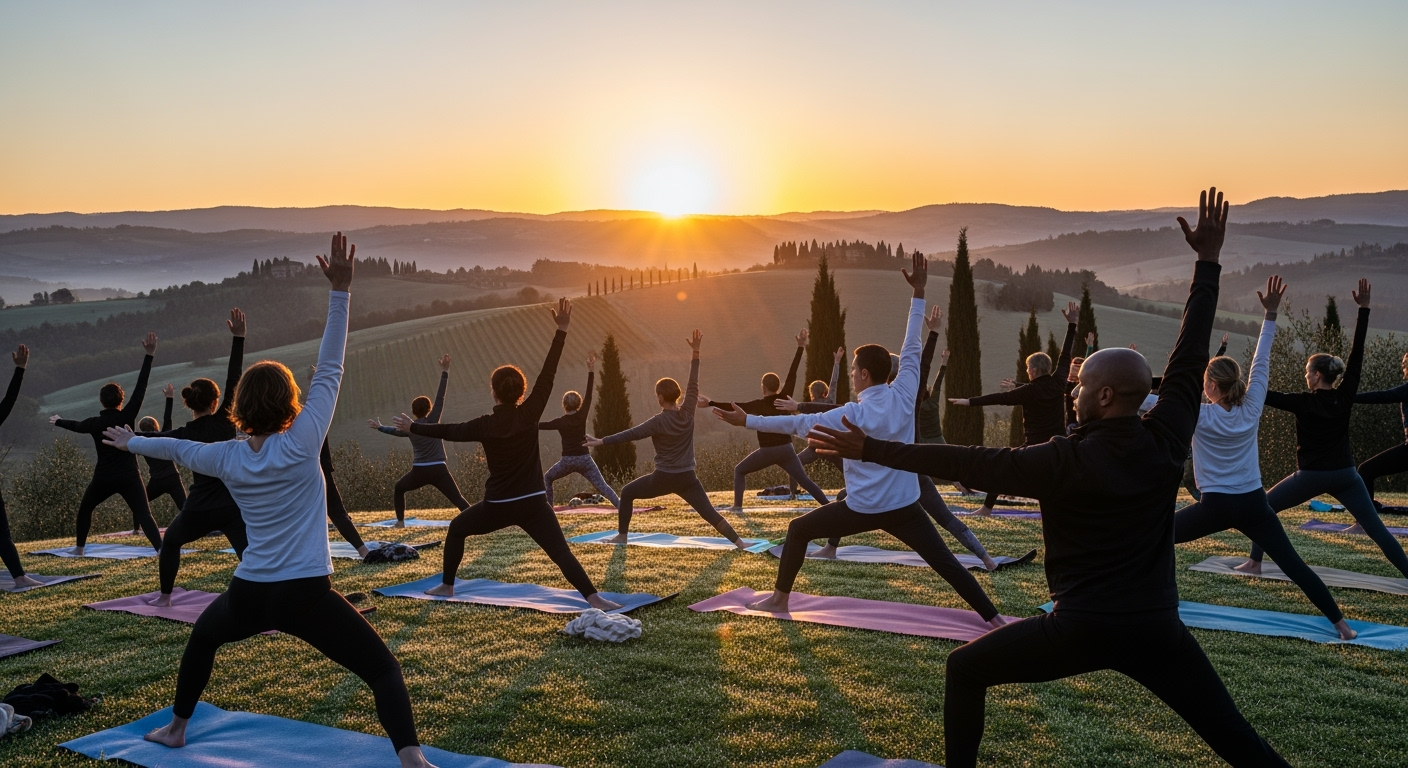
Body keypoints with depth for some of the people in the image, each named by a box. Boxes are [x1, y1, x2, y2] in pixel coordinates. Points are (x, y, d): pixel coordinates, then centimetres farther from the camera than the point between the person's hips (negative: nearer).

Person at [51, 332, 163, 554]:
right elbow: (141, 388, -9)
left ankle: (80, 547, 34)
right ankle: (161, 549, -30)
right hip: (129, 477, -2)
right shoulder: (126, 417, -7)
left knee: (85, 508, 28)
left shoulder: (94, 423, 2)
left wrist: (58, 421, 48)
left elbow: (76, 425, 24)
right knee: (144, 514, -12)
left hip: (103, 478, 2)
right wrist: (149, 356, -10)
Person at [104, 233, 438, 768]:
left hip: (249, 595, 5)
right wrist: (339, 291, -14)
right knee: (383, 667, -1)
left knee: (203, 636, 37)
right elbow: (329, 372, -13)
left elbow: (177, 448, 21)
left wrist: (132, 442, 42)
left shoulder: (225, 458, 1)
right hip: (307, 596, -5)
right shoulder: (301, 445, -12)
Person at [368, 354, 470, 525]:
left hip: (419, 472, 2)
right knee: (457, 498, -9)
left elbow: (395, 430, 29)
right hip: (439, 470, -2)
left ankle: (400, 521, 24)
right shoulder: (433, 420, 0)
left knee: (399, 488, 29)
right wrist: (445, 371, -6)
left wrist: (379, 427, 50)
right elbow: (440, 397, -4)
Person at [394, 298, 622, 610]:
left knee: (457, 529, 26)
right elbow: (547, 374, -9)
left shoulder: (485, 425, -5)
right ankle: (594, 598, -25)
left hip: (497, 506, 1)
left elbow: (448, 431, 9)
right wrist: (561, 330, -11)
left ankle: (446, 586, 30)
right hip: (533, 504, 0)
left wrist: (412, 427, 25)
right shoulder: (529, 414, -7)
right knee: (561, 551, -8)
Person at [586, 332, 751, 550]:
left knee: (627, 492, 17)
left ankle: (622, 536, 18)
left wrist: (602, 441, -10)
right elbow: (693, 384, 4)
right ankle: (739, 542, -15)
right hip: (687, 478, 3)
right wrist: (695, 353, 4)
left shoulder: (658, 422, -12)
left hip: (663, 478, -3)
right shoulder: (688, 413, -1)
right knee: (710, 512, -1)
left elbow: (630, 434, -13)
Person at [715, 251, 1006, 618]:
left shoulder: (850, 415, -11)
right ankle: (993, 618, 0)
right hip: (905, 507, 3)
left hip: (862, 510, -3)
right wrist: (918, 293, 8)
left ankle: (779, 599, 17)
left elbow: (796, 424, -8)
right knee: (944, 561, 7)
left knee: (798, 529, 15)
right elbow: (911, 350, 4)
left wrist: (747, 420, -1)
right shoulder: (904, 396, -5)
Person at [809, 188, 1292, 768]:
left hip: (1080, 630, -4)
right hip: (1156, 628, 4)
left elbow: (966, 463, -14)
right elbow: (1190, 358, 6)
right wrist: (1208, 263, 10)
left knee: (964, 670, 15)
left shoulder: (1065, 461, -14)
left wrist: (870, 450, -11)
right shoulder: (1167, 442, -3)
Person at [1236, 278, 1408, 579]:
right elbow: (1356, 355, 1)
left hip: (1312, 475, -4)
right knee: (1376, 527, 4)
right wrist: (1364, 309, 2)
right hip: (1345, 474, 4)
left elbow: (1266, 395, -9)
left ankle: (1254, 563, 7)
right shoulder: (1345, 397, -2)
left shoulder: (1305, 403, -11)